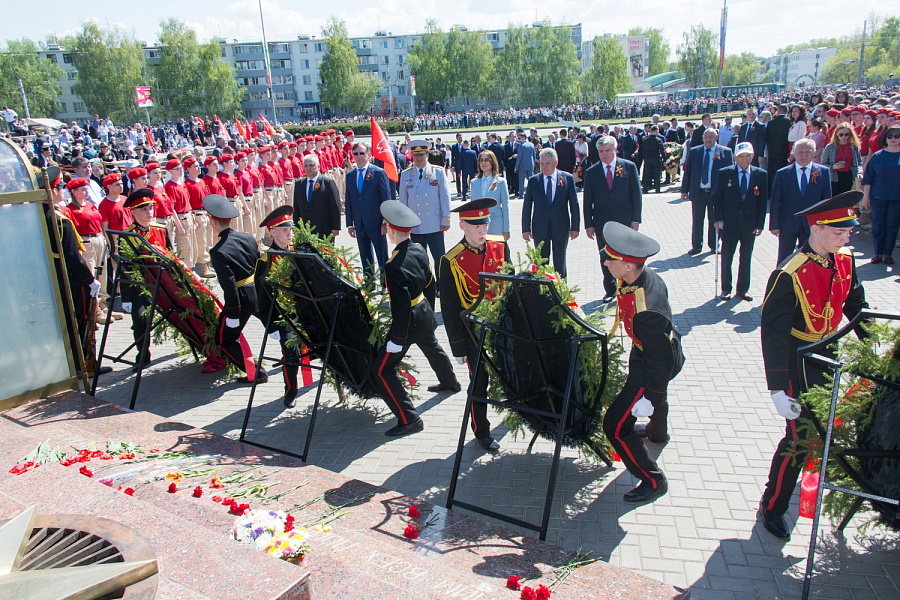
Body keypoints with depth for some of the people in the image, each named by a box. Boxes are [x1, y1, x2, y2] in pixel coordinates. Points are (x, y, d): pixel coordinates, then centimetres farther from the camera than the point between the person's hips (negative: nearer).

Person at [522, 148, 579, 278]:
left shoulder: (568, 178, -1)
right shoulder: (533, 180, 1)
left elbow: (574, 204, 0)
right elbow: (527, 206, 3)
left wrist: (575, 227, -3)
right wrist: (526, 228, -2)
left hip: (561, 228, -1)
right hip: (540, 228, 1)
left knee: (560, 263, 10)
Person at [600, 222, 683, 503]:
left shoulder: (646, 310, -42)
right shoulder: (648, 277, -14)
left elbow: (661, 357, -31)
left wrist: (649, 397, -22)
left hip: (653, 367, -10)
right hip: (661, 351, 10)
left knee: (616, 426, -6)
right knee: (656, 395, 38)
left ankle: (653, 482, 12)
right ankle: (658, 433, 71)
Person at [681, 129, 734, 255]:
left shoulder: (725, 152, 0)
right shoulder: (694, 151, 5)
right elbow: (687, 172, 7)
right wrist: (684, 190, 3)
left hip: (716, 192, -1)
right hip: (698, 192, 1)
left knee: (714, 220, 9)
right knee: (697, 220, 6)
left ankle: (713, 245, 24)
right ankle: (696, 246, 17)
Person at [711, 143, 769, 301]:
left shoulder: (761, 175, 2)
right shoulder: (723, 173, -2)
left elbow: (763, 201, 3)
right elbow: (716, 198, 1)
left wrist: (760, 223, -2)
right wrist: (718, 218, -8)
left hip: (750, 224, 1)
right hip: (729, 223, -1)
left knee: (746, 258, 11)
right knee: (726, 257, 6)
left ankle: (743, 288, 24)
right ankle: (726, 288, 20)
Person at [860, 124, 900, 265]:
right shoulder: (878, 156, 2)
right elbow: (868, 177, 4)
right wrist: (866, 196, 0)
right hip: (878, 197, 0)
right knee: (878, 225, 5)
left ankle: (888, 253, 15)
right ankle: (878, 253, 15)